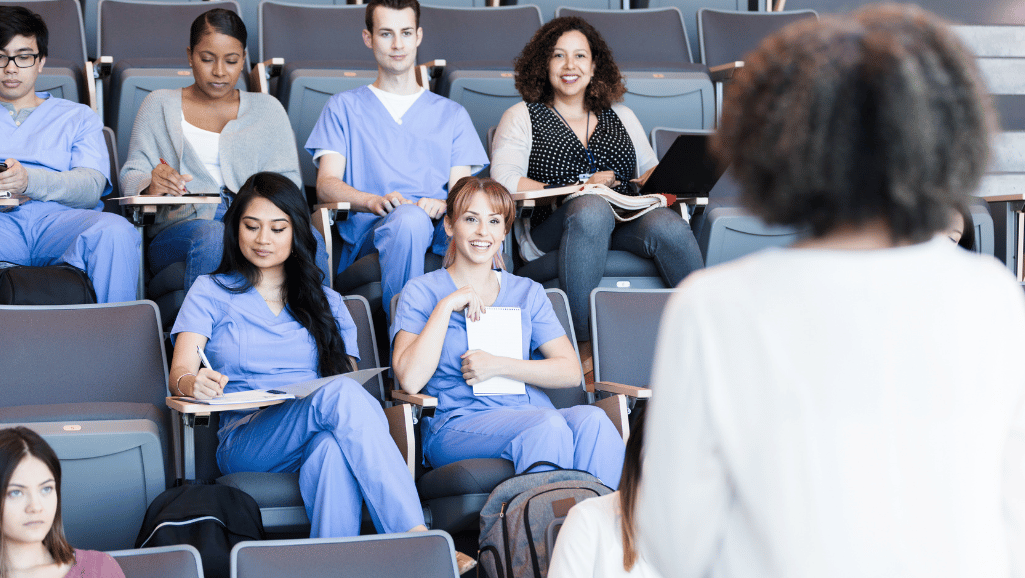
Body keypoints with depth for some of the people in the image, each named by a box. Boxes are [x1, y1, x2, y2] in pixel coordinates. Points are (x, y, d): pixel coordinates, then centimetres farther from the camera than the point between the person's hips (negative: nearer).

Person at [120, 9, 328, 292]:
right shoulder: (159, 105, 21)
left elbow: (287, 180, 14)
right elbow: (132, 177, 12)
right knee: (211, 236, -40)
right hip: (180, 229, -1)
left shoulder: (267, 108, 24)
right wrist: (152, 186, -14)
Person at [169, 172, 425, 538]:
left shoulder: (326, 303, 26)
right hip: (244, 440, -2)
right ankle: (416, 537, -47)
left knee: (334, 447, -39)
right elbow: (180, 372, 4)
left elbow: (350, 374, 17)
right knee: (340, 394, -35)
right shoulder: (210, 292, 17)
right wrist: (192, 383, -23)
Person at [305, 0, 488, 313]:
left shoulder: (451, 114, 28)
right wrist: (375, 201, -15)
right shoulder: (345, 107, 22)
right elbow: (326, 184, 7)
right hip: (367, 229, -1)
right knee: (408, 218, -40)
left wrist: (441, 205, -12)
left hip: (437, 229, 2)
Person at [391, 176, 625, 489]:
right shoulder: (421, 292, 10)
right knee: (549, 425, -35)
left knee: (592, 420, -31)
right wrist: (446, 307, -7)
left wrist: (499, 366, -3)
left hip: (530, 412, 4)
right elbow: (410, 380, -6)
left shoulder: (528, 293, 21)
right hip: (458, 424, -4)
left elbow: (571, 372, 9)